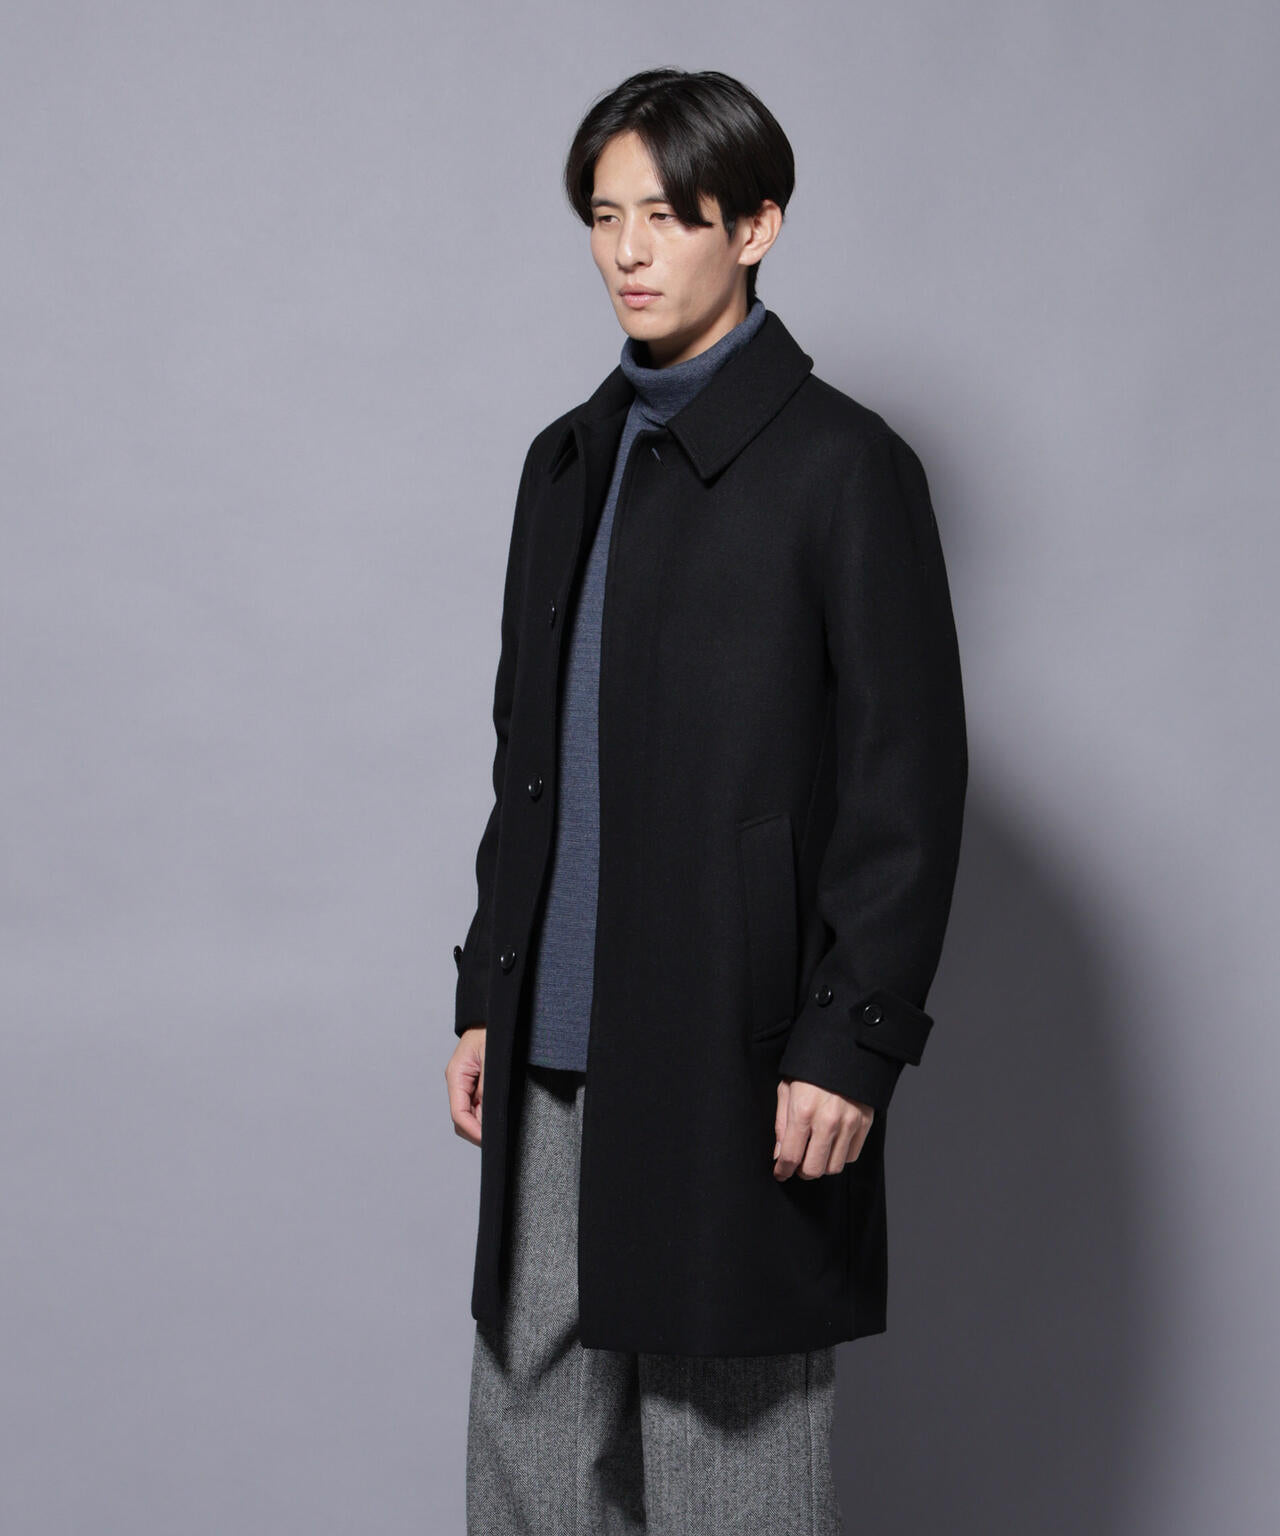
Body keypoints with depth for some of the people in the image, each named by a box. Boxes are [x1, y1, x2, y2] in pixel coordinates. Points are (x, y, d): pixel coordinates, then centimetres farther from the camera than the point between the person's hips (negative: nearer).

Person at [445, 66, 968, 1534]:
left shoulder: (841, 466, -7)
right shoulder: (570, 459, 14)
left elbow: (908, 784, -9)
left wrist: (851, 1041, -14)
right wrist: (484, 999, 16)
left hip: (739, 1064, -6)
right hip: (556, 1057, 6)